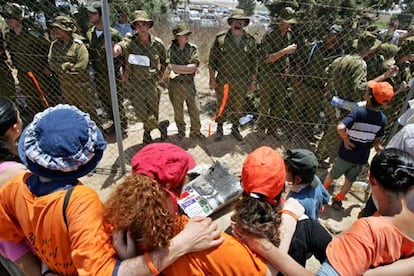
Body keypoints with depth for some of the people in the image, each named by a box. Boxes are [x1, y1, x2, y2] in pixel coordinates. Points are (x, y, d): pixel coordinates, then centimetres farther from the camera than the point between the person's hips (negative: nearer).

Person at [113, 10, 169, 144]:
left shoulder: (157, 43, -4)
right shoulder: (130, 42, -12)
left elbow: (164, 60, 14)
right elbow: (121, 46, -36)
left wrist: (160, 74, 6)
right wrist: (116, 49, -59)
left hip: (152, 83, 1)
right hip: (135, 83, -1)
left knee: (153, 111, 11)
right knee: (141, 114, 0)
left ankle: (147, 133, 38)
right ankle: (161, 125, 28)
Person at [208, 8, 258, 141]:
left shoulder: (250, 40, 4)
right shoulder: (220, 38, -3)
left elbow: (254, 63, 7)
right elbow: (212, 59, -1)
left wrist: (253, 81, 5)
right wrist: (212, 78, -5)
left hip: (242, 81, 2)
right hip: (223, 79, -2)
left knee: (238, 107, 11)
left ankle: (235, 128, 31)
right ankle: (219, 127, 29)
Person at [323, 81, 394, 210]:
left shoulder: (358, 111, -24)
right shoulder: (382, 119, -11)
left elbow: (340, 128, -38)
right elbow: (376, 142, -1)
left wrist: (346, 139, -19)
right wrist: (379, 148, 21)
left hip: (347, 153, -2)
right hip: (362, 157, 3)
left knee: (333, 174, 22)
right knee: (350, 179, 22)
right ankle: (338, 200, 34)